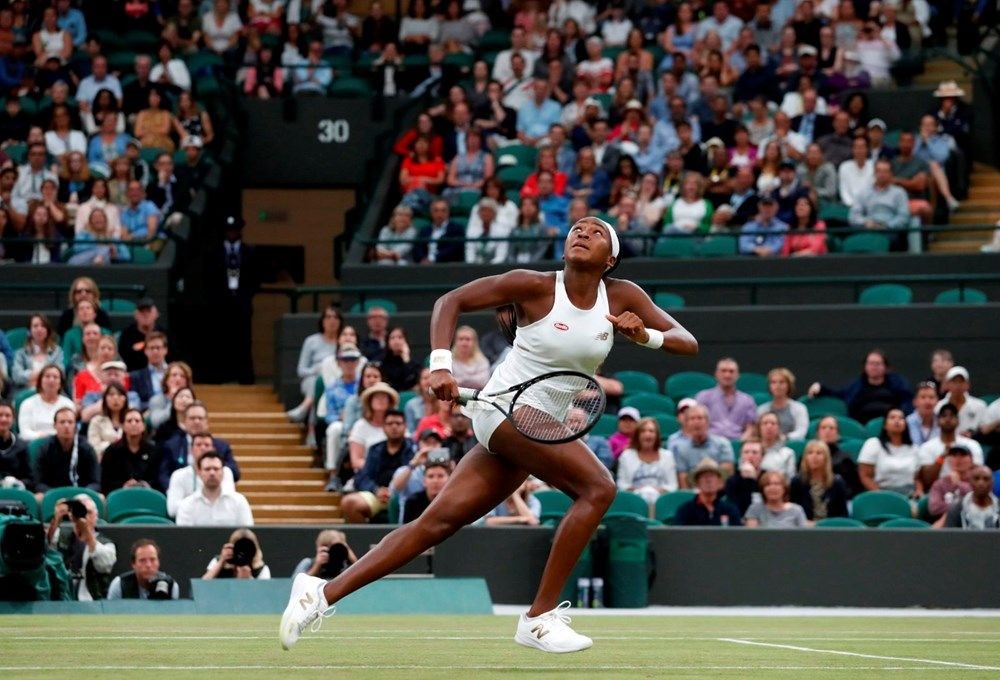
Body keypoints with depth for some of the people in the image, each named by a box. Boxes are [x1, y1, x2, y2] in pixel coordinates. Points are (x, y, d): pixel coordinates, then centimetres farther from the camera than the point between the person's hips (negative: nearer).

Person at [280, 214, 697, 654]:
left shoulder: (622, 296, 4)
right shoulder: (535, 287, -9)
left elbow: (687, 343, 2)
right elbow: (450, 301, -5)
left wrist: (645, 335, -19)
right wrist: (441, 365, -20)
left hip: (543, 429, 6)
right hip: (505, 407, -6)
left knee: (437, 523, 3)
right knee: (598, 487, -21)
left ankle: (323, 593, 4)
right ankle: (540, 618, -17)